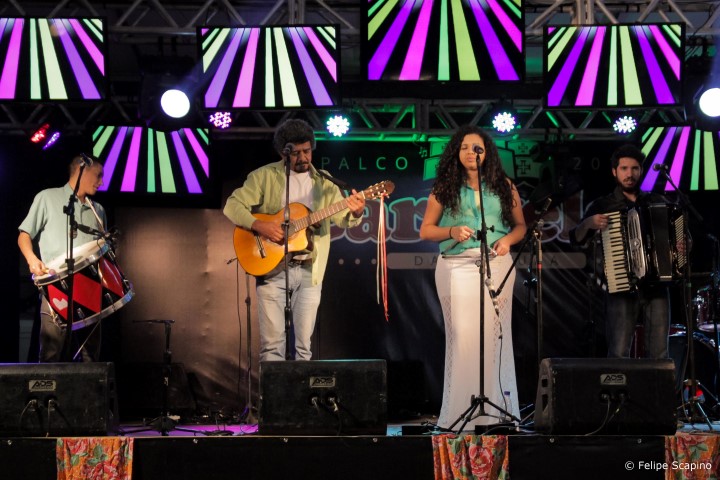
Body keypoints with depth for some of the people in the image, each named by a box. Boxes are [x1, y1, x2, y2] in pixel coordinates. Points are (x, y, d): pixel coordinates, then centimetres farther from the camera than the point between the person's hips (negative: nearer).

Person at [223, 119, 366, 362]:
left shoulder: (323, 182, 10)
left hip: (310, 271, 3)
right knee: (273, 342, -7)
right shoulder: (264, 176, 1)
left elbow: (342, 218, 1)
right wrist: (259, 225, -19)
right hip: (272, 266, -3)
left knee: (304, 344, 5)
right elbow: (232, 205, -3)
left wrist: (355, 213, -22)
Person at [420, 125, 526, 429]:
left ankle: (495, 409, 7)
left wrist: (508, 240, -6)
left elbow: (520, 225, 14)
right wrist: (452, 232, -11)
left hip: (497, 264, 1)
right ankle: (460, 412, 1)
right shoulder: (444, 188, 7)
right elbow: (425, 230, 7)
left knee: (495, 335, 0)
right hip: (457, 266, -1)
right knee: (462, 335, -5)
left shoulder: (503, 186, 10)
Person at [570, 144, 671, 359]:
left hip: (656, 287, 2)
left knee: (659, 355, 0)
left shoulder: (658, 202, 13)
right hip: (622, 290, -2)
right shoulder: (602, 205, 7)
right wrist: (589, 223, -21)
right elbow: (576, 239, -1)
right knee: (618, 356, -9)